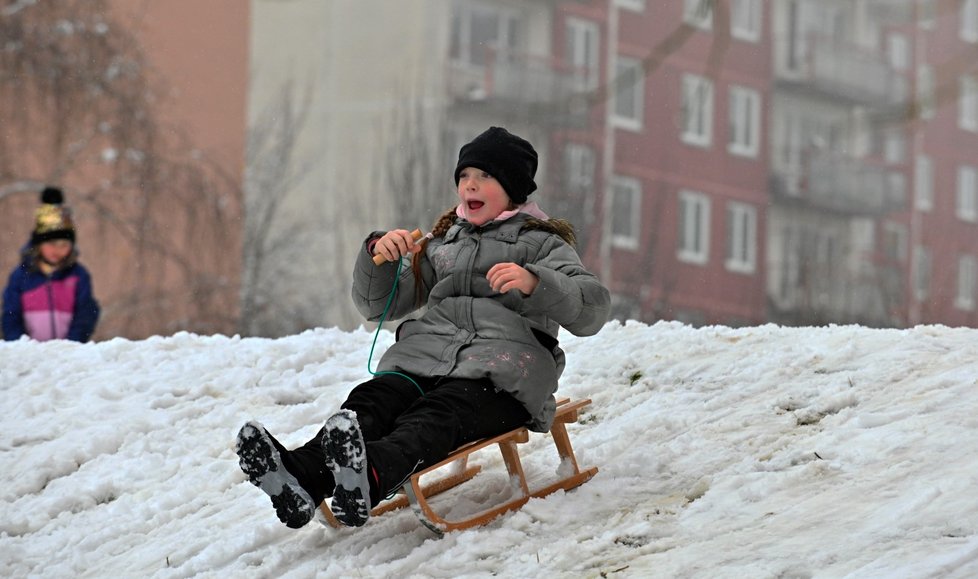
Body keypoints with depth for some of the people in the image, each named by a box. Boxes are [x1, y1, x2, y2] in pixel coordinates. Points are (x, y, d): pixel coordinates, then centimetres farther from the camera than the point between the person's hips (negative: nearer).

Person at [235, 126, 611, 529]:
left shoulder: (542, 243, 18)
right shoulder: (441, 242, 32)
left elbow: (592, 310, 0)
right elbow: (377, 305, 28)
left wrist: (534, 282, -19)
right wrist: (377, 254, 8)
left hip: (503, 360, -4)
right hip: (427, 352, 4)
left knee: (438, 412, -38)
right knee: (373, 398, -30)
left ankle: (374, 473, -70)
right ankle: (302, 473, -60)